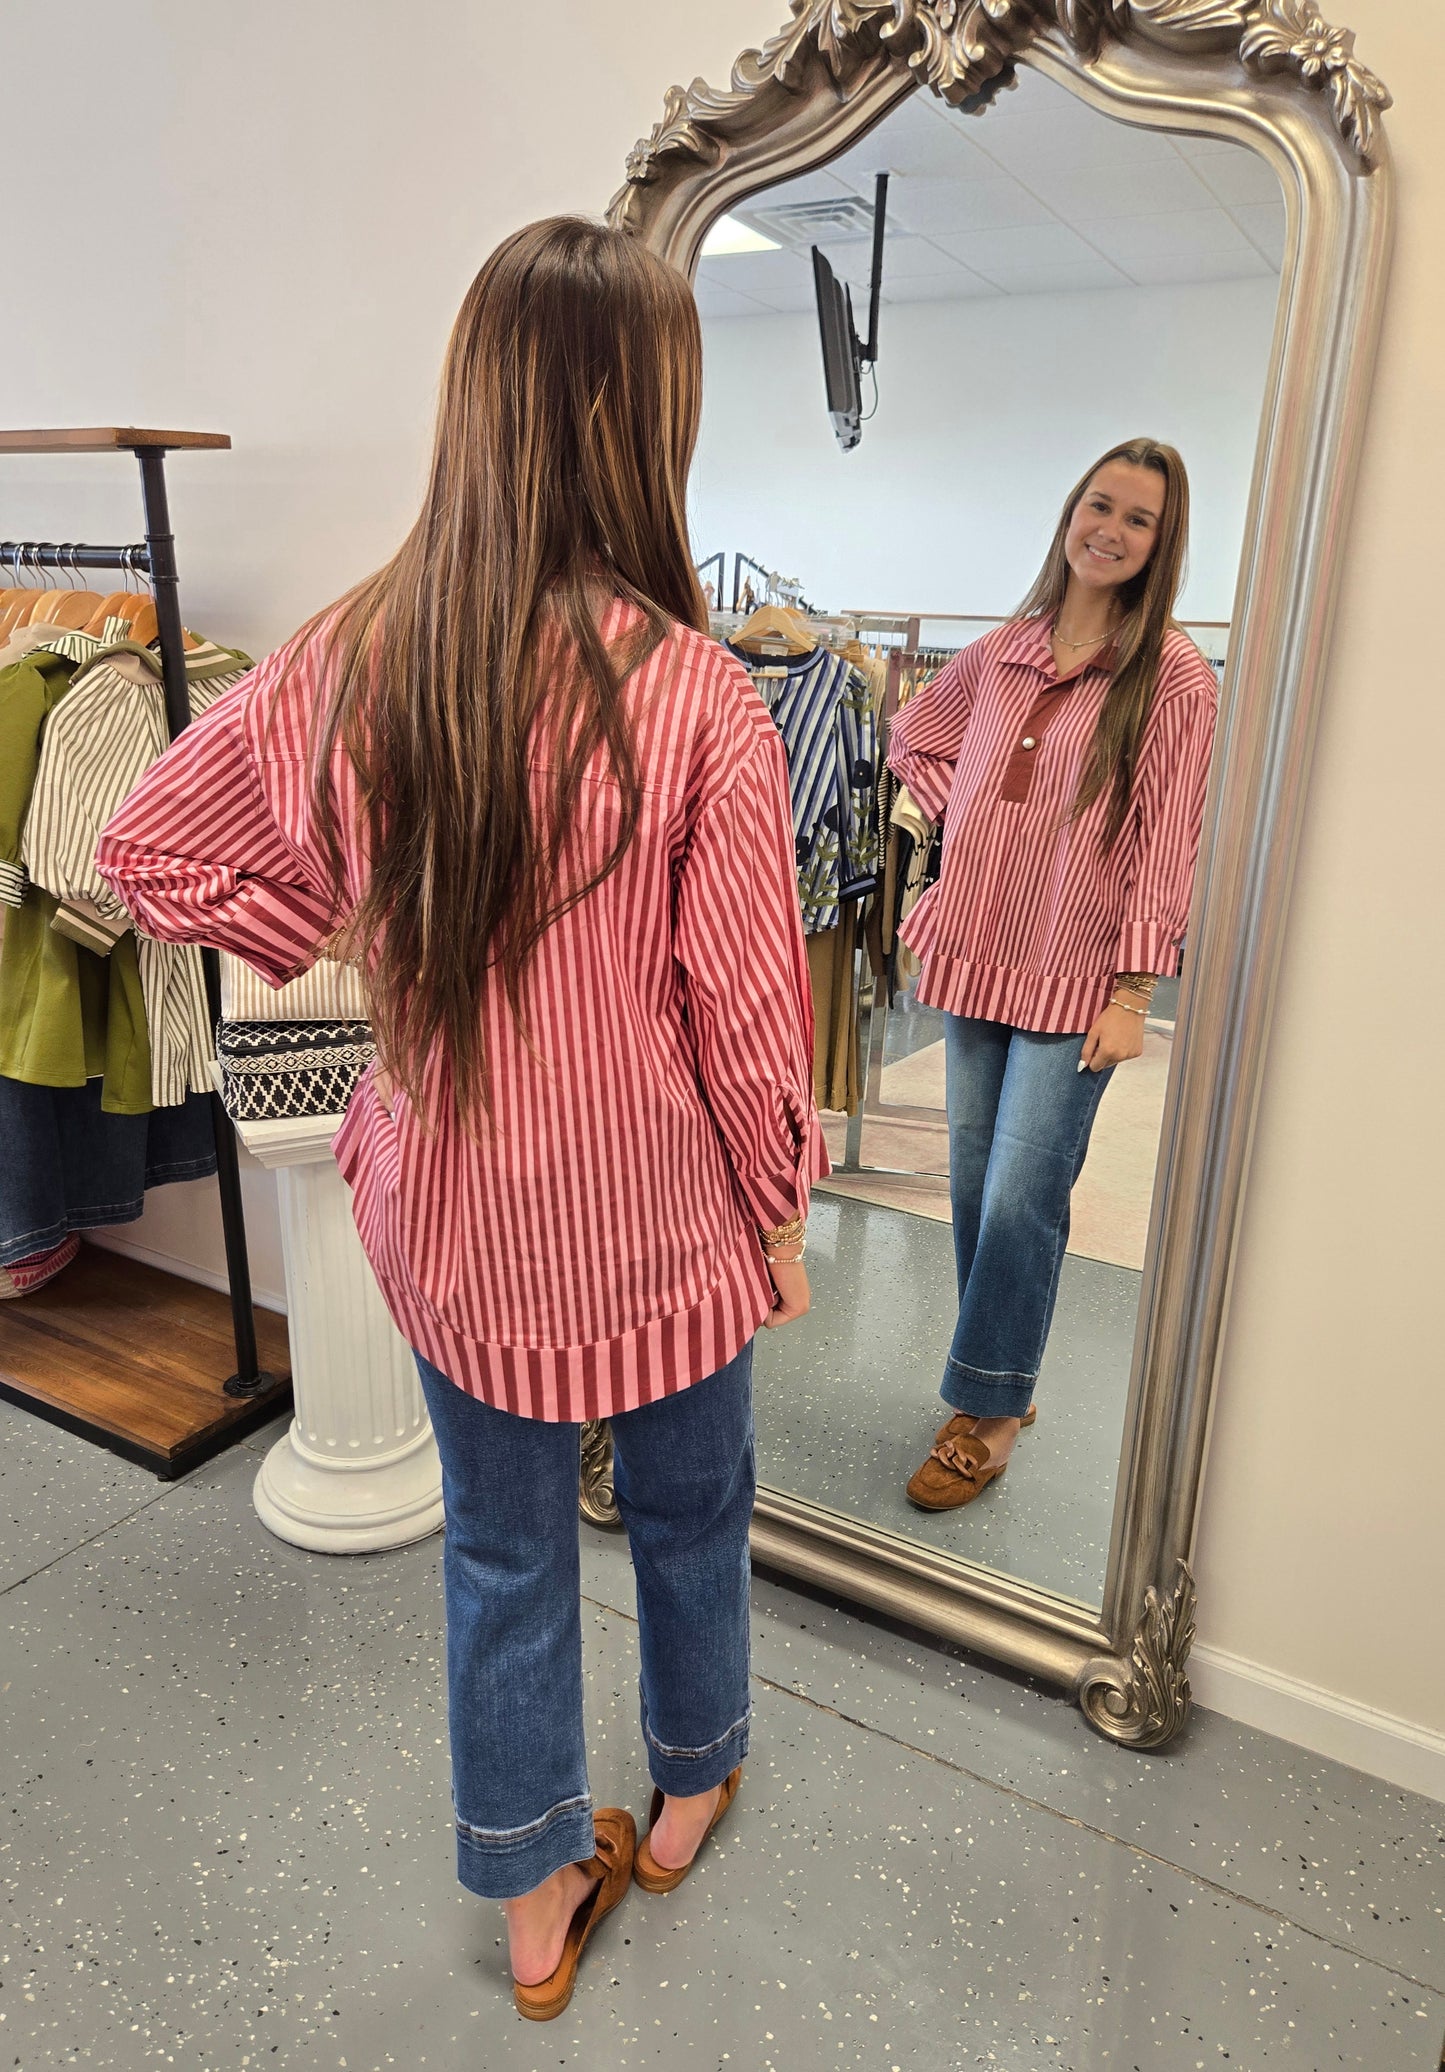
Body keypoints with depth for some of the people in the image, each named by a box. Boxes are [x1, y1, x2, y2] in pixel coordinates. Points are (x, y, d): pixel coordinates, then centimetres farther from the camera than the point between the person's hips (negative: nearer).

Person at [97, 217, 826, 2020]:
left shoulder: (350, 658, -10)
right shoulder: (692, 696, -22)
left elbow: (153, 847, 2)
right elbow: (750, 1018, -16)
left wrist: (351, 948, 6)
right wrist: (782, 1219, 0)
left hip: (446, 1217, 3)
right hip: (655, 1225, -3)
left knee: (501, 1549, 23)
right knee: (686, 1515, 26)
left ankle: (534, 1896, 46)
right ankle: (692, 1781, 55)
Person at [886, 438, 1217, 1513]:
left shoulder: (1174, 676, -6)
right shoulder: (1002, 653, 8)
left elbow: (1167, 843, -8)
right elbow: (915, 740, 25)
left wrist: (1133, 996, -12)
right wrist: (968, 822, 8)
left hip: (1075, 981, -5)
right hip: (975, 954, 5)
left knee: (1021, 1199, -5)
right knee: (975, 1180, 11)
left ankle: (989, 1411, 12)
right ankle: (1000, 1380, 28)